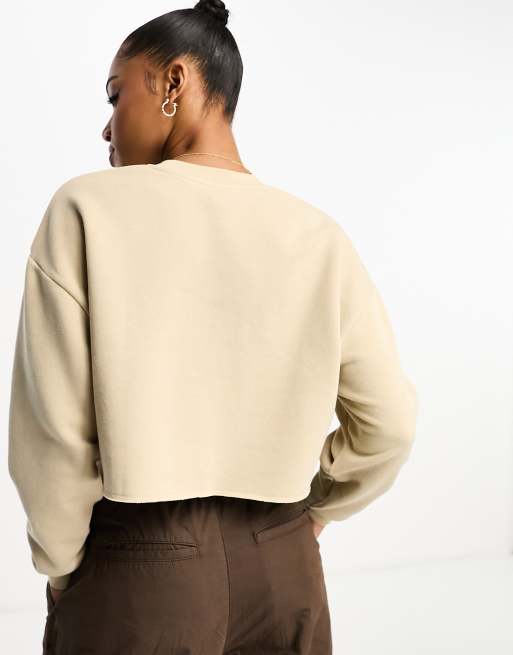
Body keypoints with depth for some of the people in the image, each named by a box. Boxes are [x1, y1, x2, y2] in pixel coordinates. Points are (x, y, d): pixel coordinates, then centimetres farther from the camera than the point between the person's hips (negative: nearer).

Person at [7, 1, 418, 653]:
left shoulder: (88, 209, -11)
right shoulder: (318, 234, -2)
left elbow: (52, 429, -13)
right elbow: (388, 427, 1)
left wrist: (63, 573, 2)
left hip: (139, 567, -3)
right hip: (286, 567, 3)